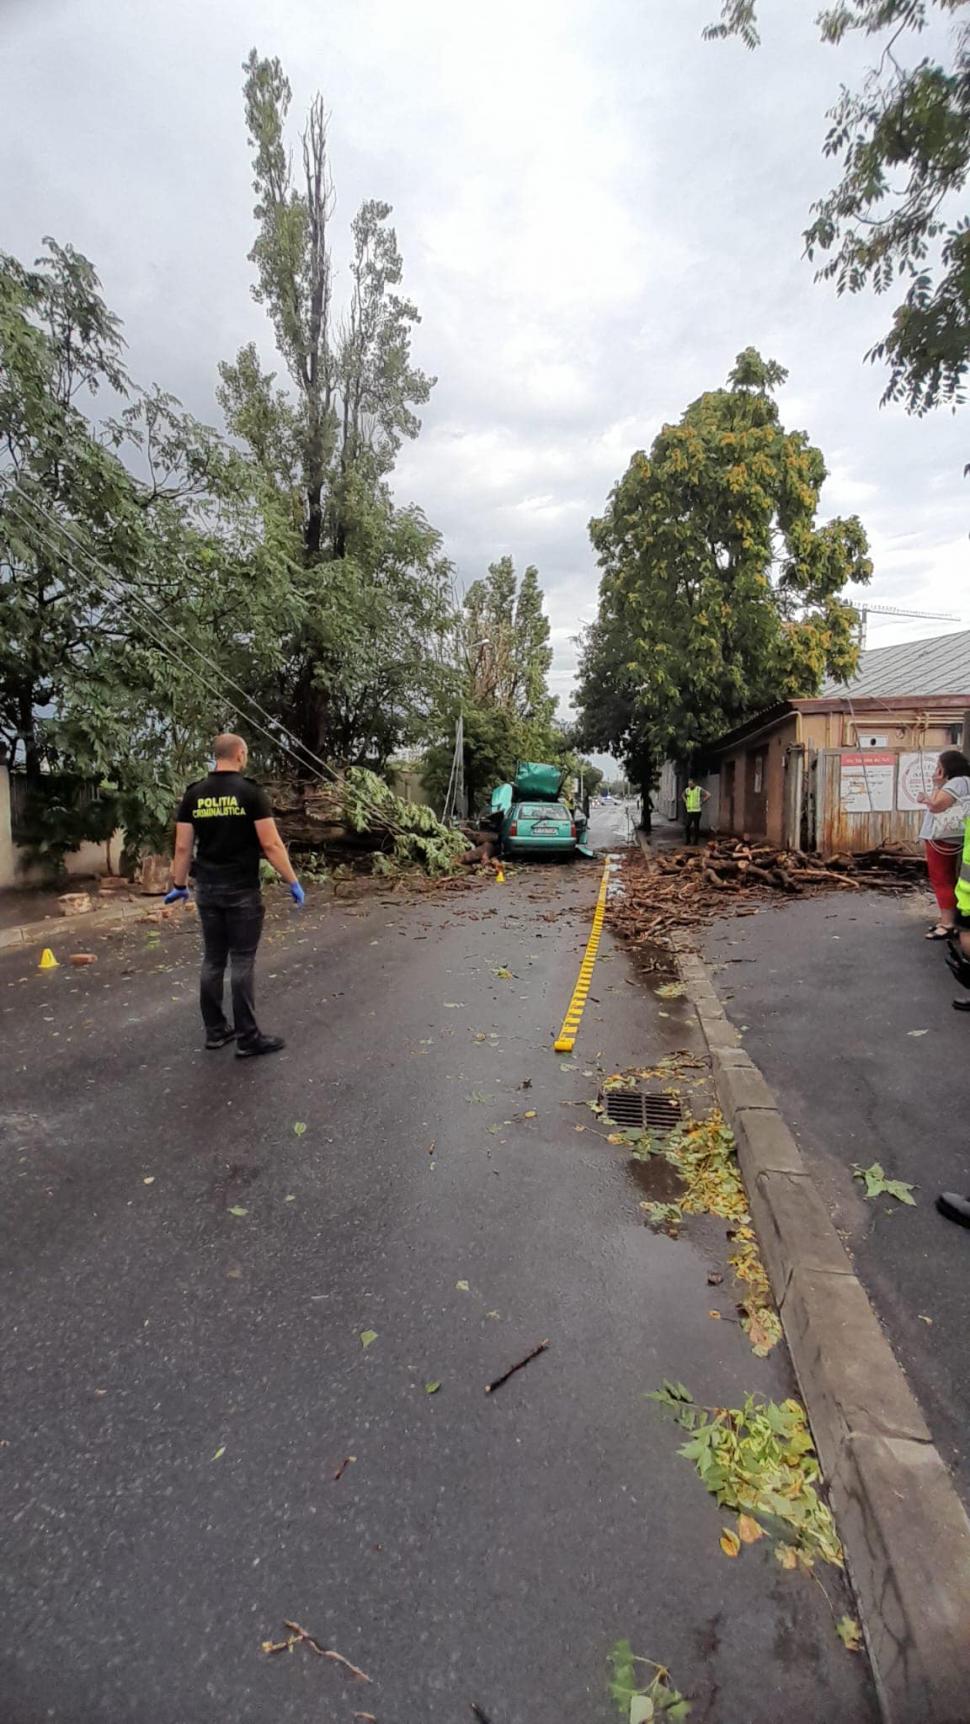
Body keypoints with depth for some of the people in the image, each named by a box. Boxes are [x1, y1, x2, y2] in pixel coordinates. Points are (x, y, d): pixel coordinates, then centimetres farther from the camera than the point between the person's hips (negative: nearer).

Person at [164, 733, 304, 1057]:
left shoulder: (194, 795, 4)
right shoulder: (250, 791, -10)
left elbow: (183, 847, 5)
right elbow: (271, 844, -13)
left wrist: (179, 885, 17)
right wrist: (293, 882, -6)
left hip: (207, 890, 5)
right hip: (242, 890, -5)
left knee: (213, 960, 13)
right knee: (242, 962, -1)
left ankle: (215, 1031, 22)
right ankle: (248, 1038, 5)